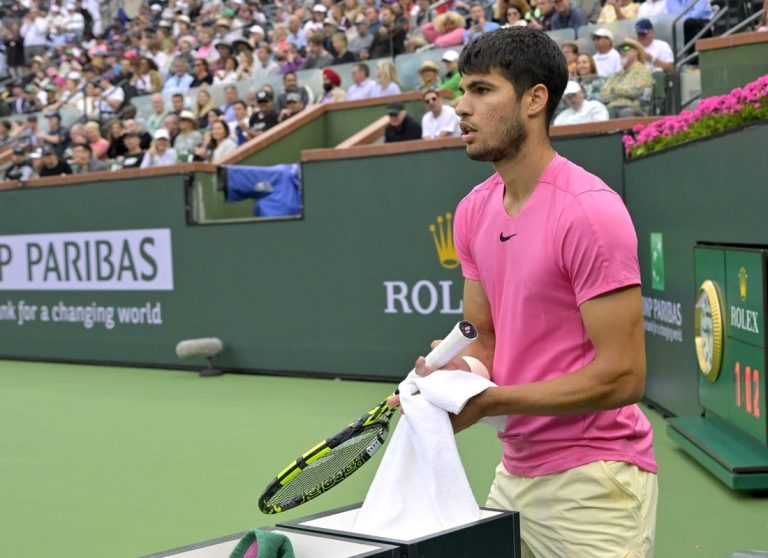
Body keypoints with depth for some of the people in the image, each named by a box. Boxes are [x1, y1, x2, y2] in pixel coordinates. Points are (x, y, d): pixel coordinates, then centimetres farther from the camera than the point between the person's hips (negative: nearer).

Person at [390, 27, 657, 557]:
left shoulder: (589, 210, -19)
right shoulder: (473, 211, 6)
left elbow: (622, 375, -20)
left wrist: (488, 402, -22)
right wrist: (458, 373, -9)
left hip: (593, 482, -7)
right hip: (514, 472, 7)